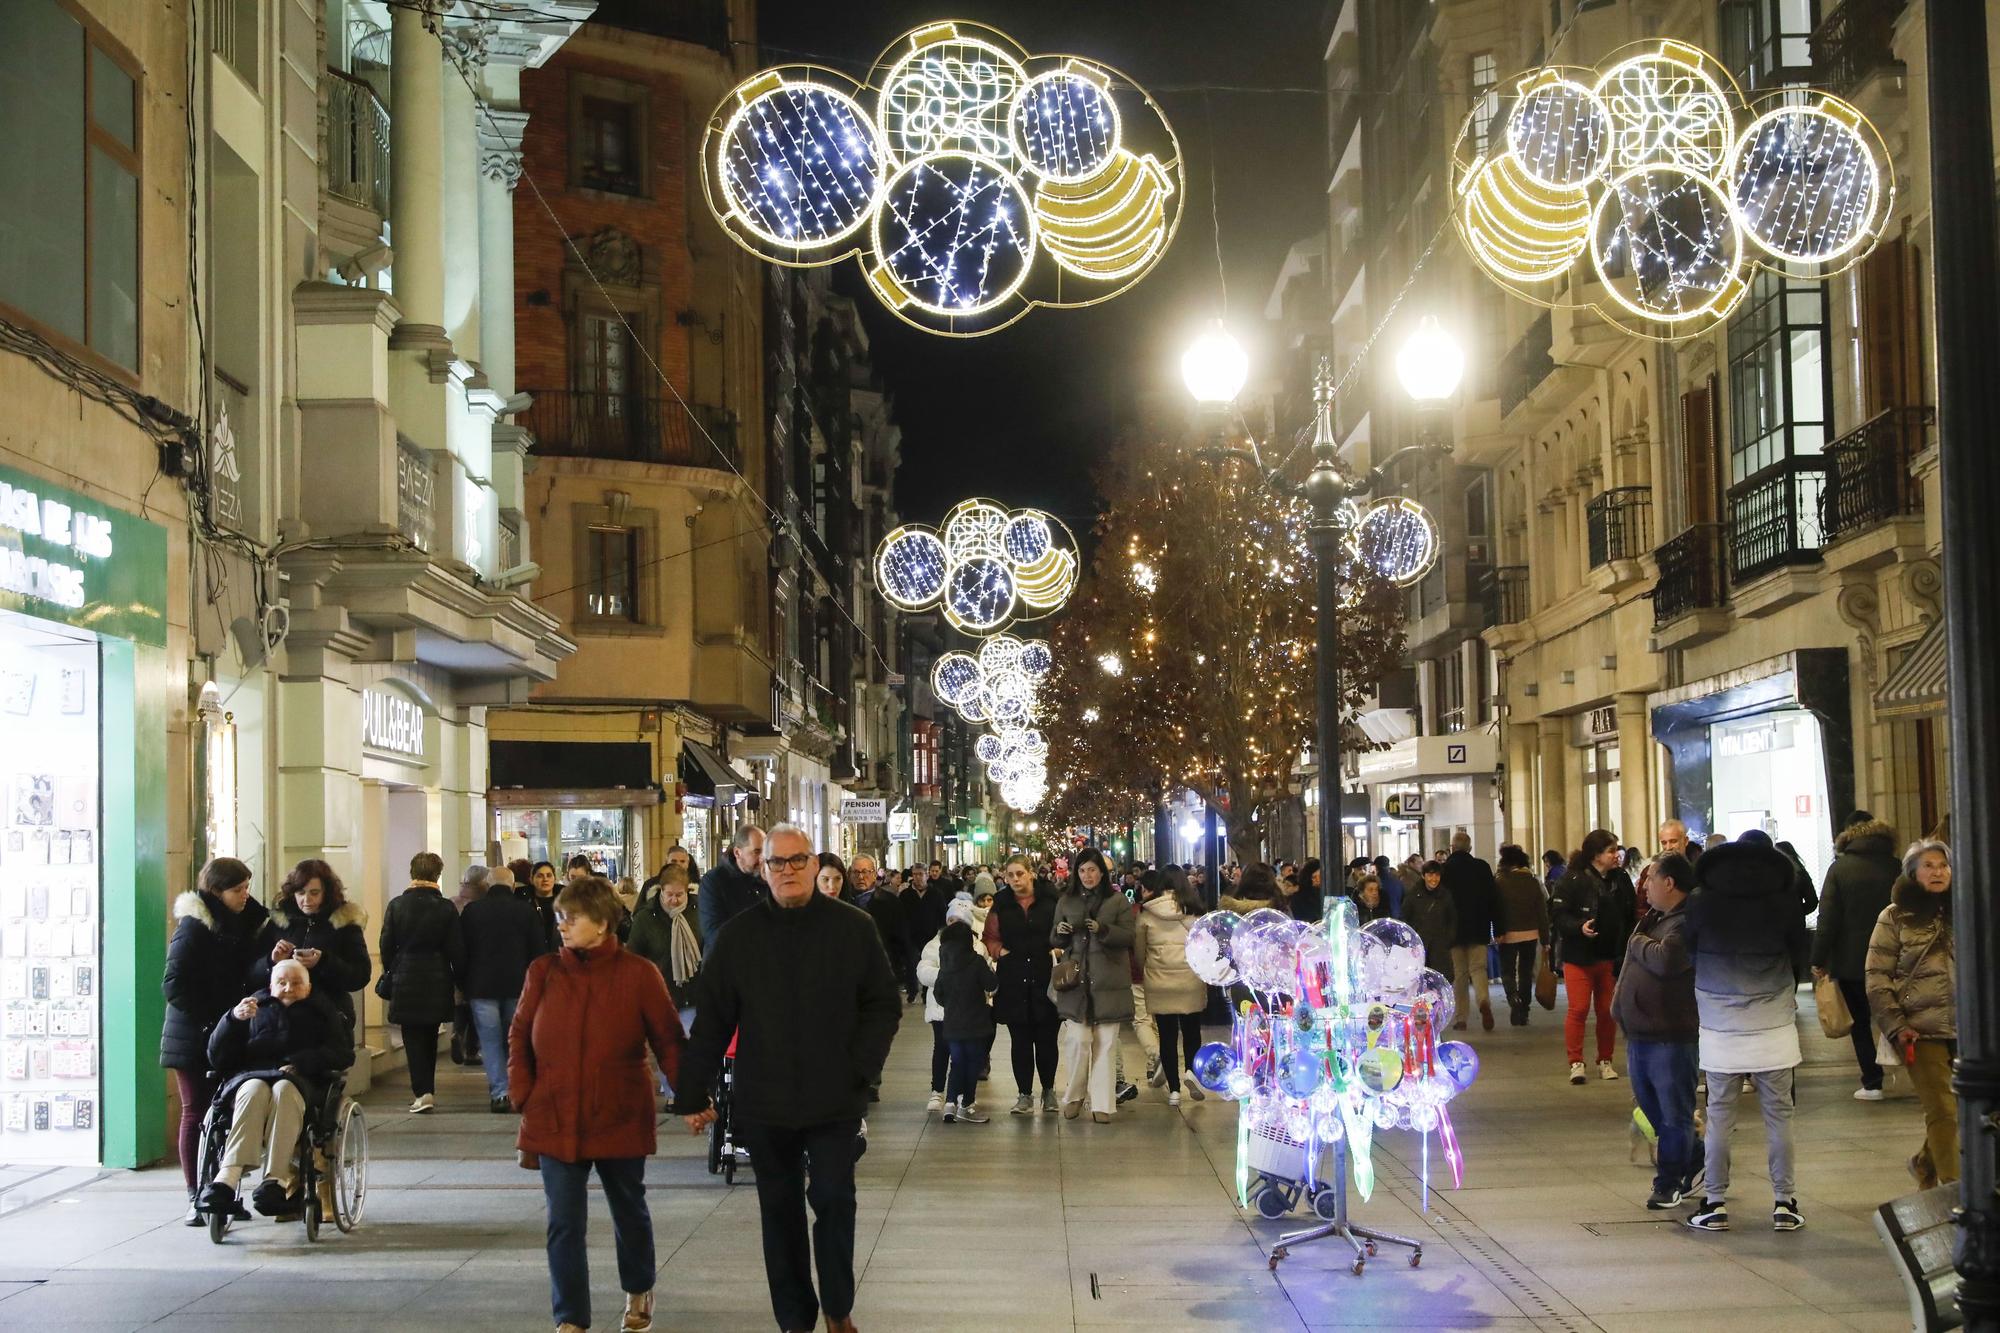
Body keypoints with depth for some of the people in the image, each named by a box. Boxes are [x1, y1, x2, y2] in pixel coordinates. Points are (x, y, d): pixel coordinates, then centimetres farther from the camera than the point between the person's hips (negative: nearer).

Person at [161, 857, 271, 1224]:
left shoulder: (245, 922, 10)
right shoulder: (194, 926, -11)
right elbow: (173, 984, -15)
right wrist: (210, 1020, -18)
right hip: (194, 1039, -5)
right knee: (197, 1115, 0)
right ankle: (197, 1199, 4)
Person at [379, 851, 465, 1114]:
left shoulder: (397, 905, -5)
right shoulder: (445, 908, -5)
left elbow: (386, 944, 0)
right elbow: (457, 949, -3)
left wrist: (390, 972, 15)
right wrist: (458, 977, 10)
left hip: (405, 980, -1)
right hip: (437, 981, 1)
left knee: (413, 1036, 0)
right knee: (430, 1036, 14)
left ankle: (422, 1092, -12)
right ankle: (428, 1090, 21)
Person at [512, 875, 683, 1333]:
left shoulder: (639, 974, -7)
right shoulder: (544, 971, 0)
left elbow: (668, 1041, -5)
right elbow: (519, 1036, 6)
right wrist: (522, 1094, -3)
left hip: (620, 1120, -1)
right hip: (555, 1120, 1)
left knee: (630, 1211, 18)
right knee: (564, 1223, -1)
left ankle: (638, 1293, 41)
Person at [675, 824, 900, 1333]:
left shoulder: (853, 927, -2)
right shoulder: (737, 936, 0)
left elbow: (884, 1004, 2)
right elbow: (712, 1020, 2)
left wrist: (861, 1069, -9)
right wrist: (692, 1094, 1)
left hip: (834, 1100, -1)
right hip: (765, 1101, 1)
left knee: (835, 1200, 1)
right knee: (780, 1210, 10)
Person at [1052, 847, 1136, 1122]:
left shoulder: (1117, 900, 5)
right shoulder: (1066, 901, 12)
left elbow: (1128, 936, -3)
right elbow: (1054, 942, 15)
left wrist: (1103, 929, -20)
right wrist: (1059, 932, -9)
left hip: (1109, 980, -1)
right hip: (1076, 978, 1)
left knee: (1105, 1043, 0)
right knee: (1078, 1040, -8)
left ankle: (1102, 1104, 6)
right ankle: (1074, 1096, 12)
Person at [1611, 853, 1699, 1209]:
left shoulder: (1689, 923, -17)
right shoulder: (1653, 916, 14)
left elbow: (1665, 959, -32)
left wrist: (1637, 943, -13)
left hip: (1670, 1036, -10)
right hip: (1640, 1032, 10)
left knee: (1673, 1113, 2)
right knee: (1651, 1109, 18)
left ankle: (1669, 1183, 11)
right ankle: (1693, 1160, 33)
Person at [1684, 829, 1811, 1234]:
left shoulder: (1703, 900, -1)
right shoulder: (1785, 897, -1)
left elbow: (1686, 954, 8)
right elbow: (1800, 955, 8)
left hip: (1719, 1023, 0)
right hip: (1773, 1022, 0)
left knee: (1719, 1116, 5)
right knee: (1778, 1115, 5)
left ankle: (1715, 1204, 7)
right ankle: (1784, 1203, 5)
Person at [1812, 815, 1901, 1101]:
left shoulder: (1839, 869, -6)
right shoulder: (1897, 868, 0)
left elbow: (1828, 918, -9)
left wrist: (1819, 960, -5)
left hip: (1850, 960, -2)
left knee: (1860, 1023, 6)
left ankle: (1872, 1083, 4)